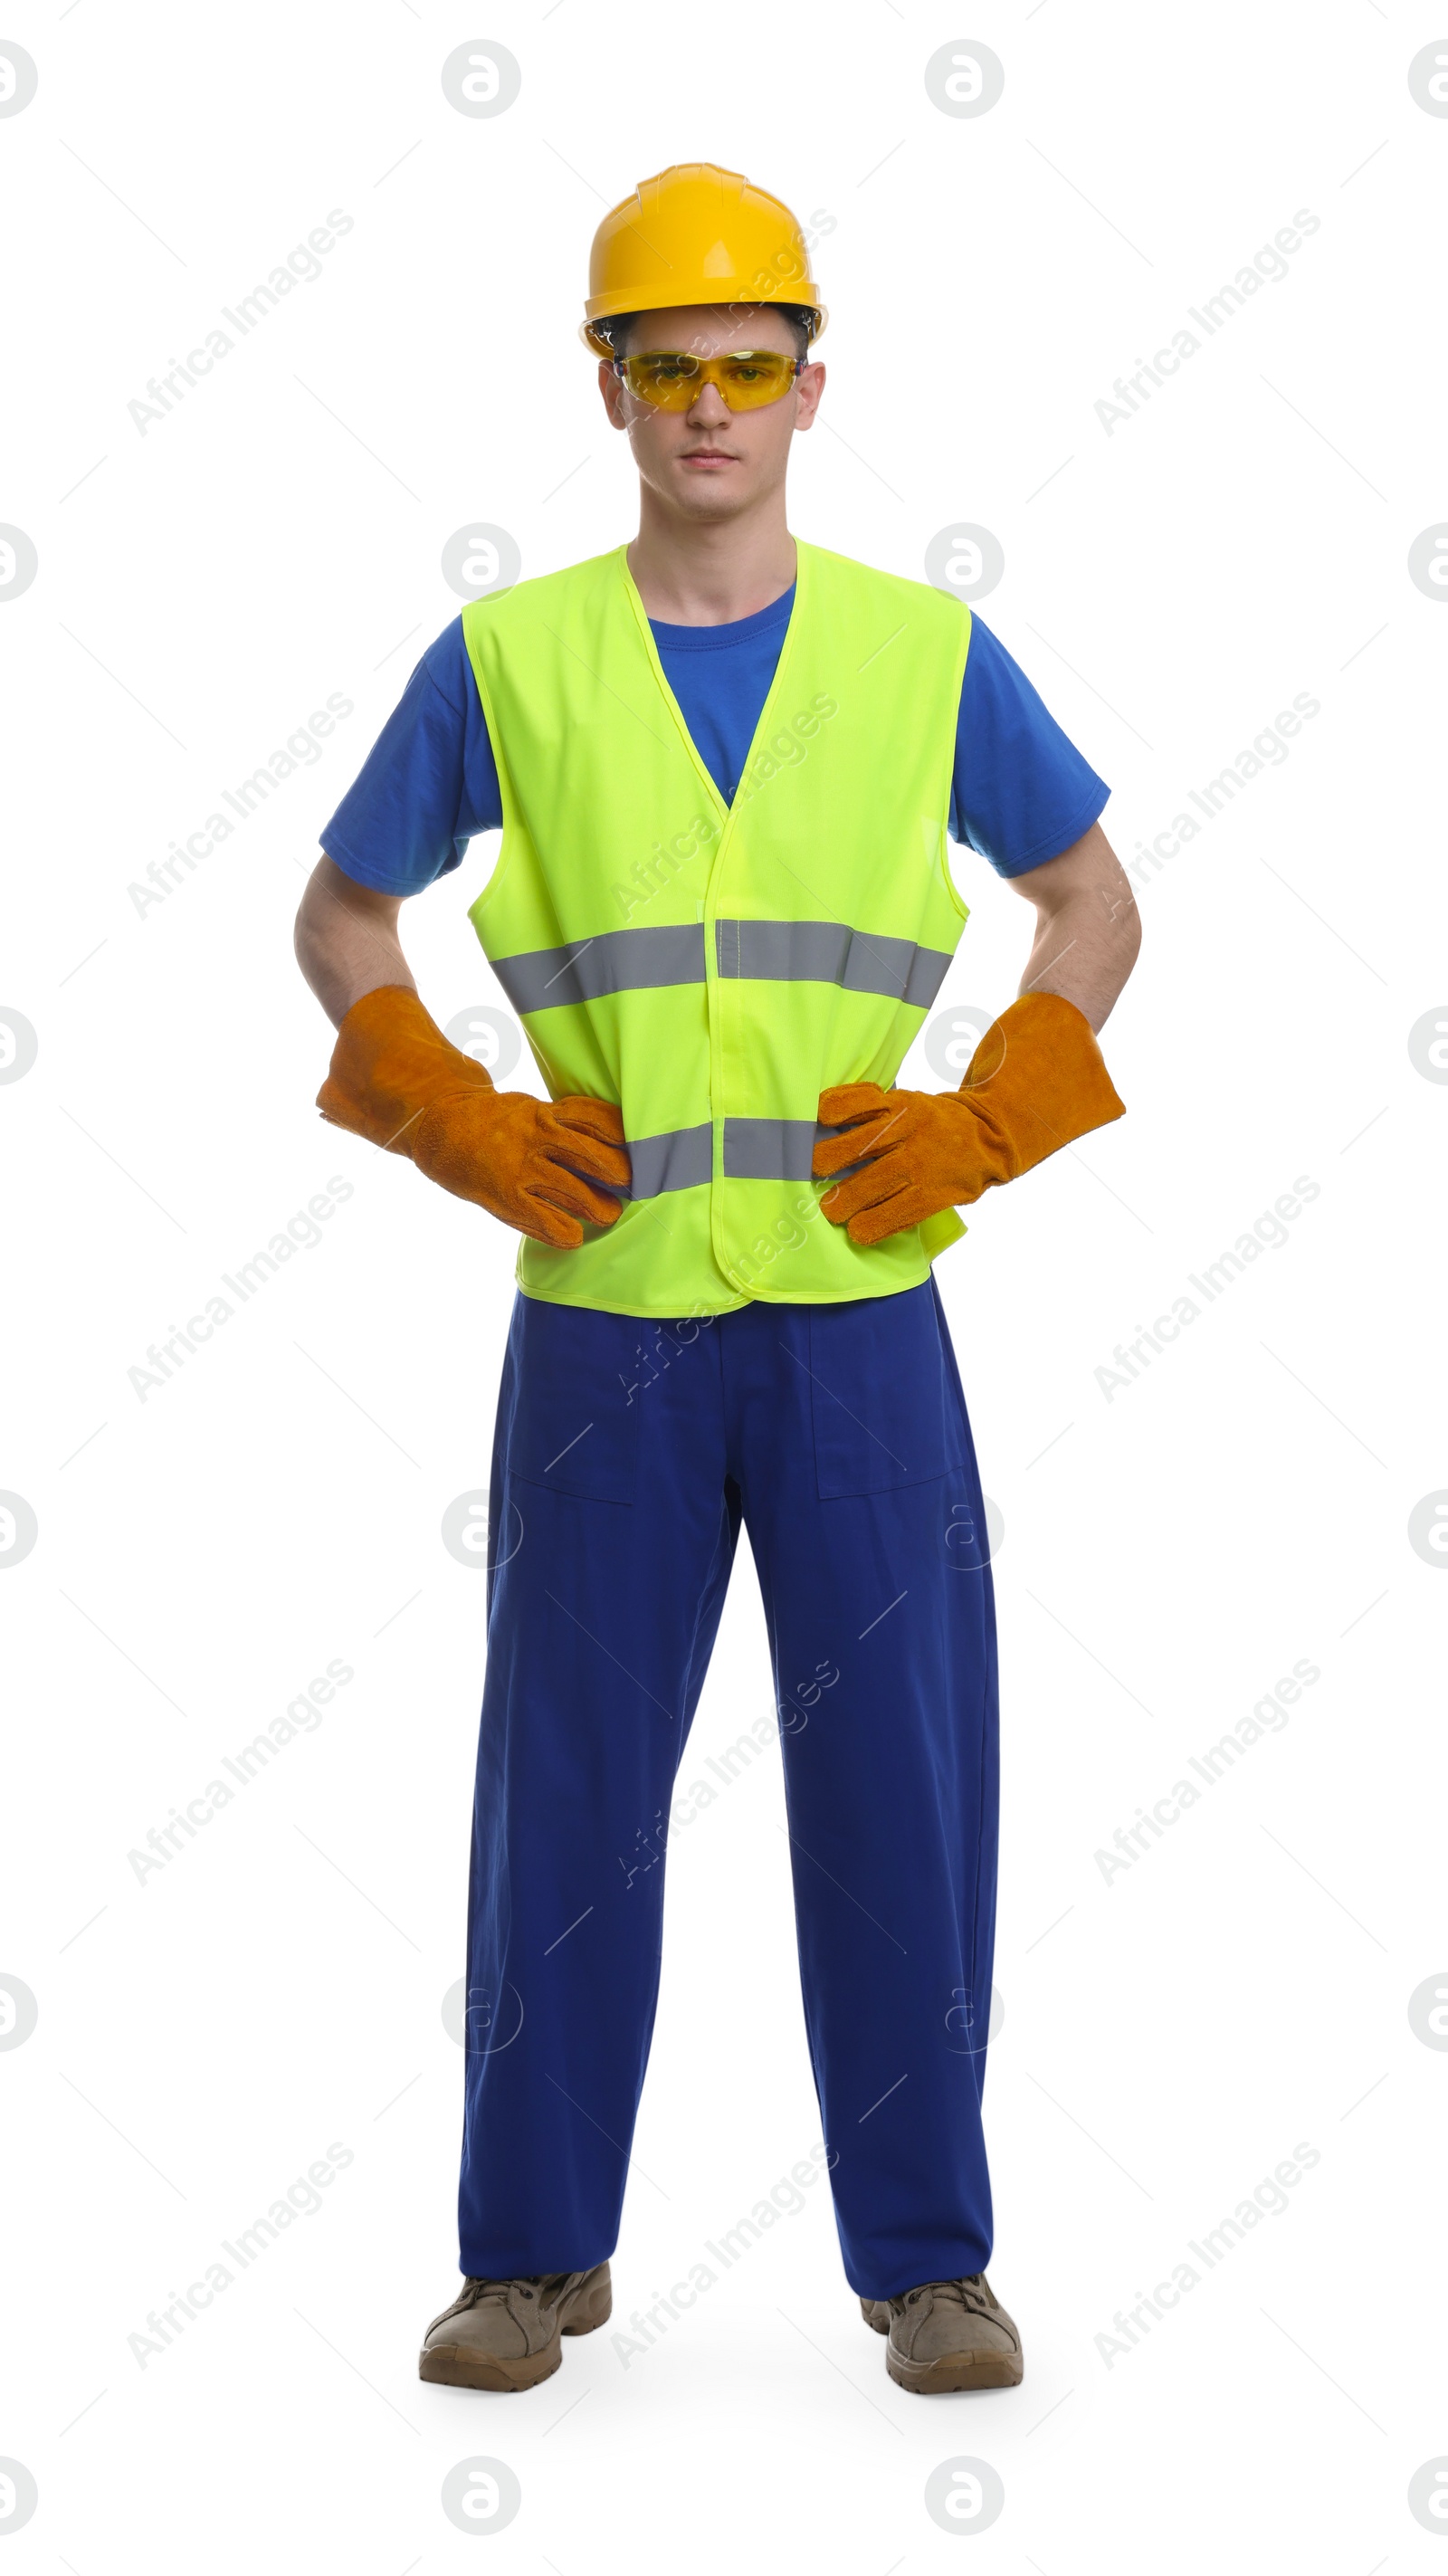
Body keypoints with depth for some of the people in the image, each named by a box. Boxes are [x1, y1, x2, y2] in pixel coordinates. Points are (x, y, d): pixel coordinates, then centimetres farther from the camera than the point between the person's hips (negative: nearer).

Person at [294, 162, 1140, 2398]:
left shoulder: (928, 653, 5)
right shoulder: (507, 661, 4)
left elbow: (1095, 906, 15)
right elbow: (339, 915, 14)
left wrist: (981, 1126, 0)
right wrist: (466, 1128, 0)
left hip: (860, 1313, 0)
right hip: (604, 1319, 0)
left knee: (899, 1781, 3)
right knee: (568, 1788, 5)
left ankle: (927, 2255, 17)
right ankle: (537, 2250, 20)